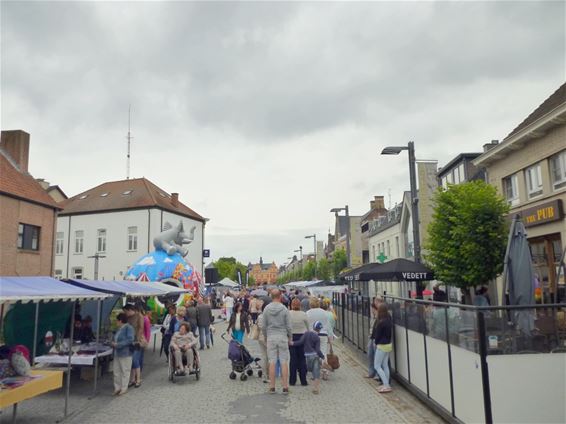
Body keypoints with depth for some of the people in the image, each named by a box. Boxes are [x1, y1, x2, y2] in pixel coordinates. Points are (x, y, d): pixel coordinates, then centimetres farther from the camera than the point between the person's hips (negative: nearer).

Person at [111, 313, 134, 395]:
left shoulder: (128, 328, -15)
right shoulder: (119, 328, 10)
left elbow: (130, 340, -23)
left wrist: (118, 344, -24)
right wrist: (114, 343, 3)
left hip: (125, 354, -8)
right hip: (117, 353, 8)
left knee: (125, 371, 4)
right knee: (116, 371, 11)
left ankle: (124, 388, 14)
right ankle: (117, 387, 22)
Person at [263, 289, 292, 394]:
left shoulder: (266, 309, -1)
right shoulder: (284, 309, -7)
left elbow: (264, 325, 4)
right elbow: (288, 326, -3)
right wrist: (290, 337, 11)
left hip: (271, 337, 2)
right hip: (283, 337, -2)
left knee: (272, 362, 5)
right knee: (284, 362, 3)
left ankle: (272, 387, 10)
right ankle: (285, 387, 5)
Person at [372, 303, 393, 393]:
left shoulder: (381, 323, -22)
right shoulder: (389, 320, 0)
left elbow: (377, 335, -12)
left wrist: (376, 343, 5)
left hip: (382, 346, -8)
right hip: (388, 344, 8)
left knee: (377, 366, 1)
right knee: (385, 365, 14)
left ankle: (386, 385, -3)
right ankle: (387, 385, 18)